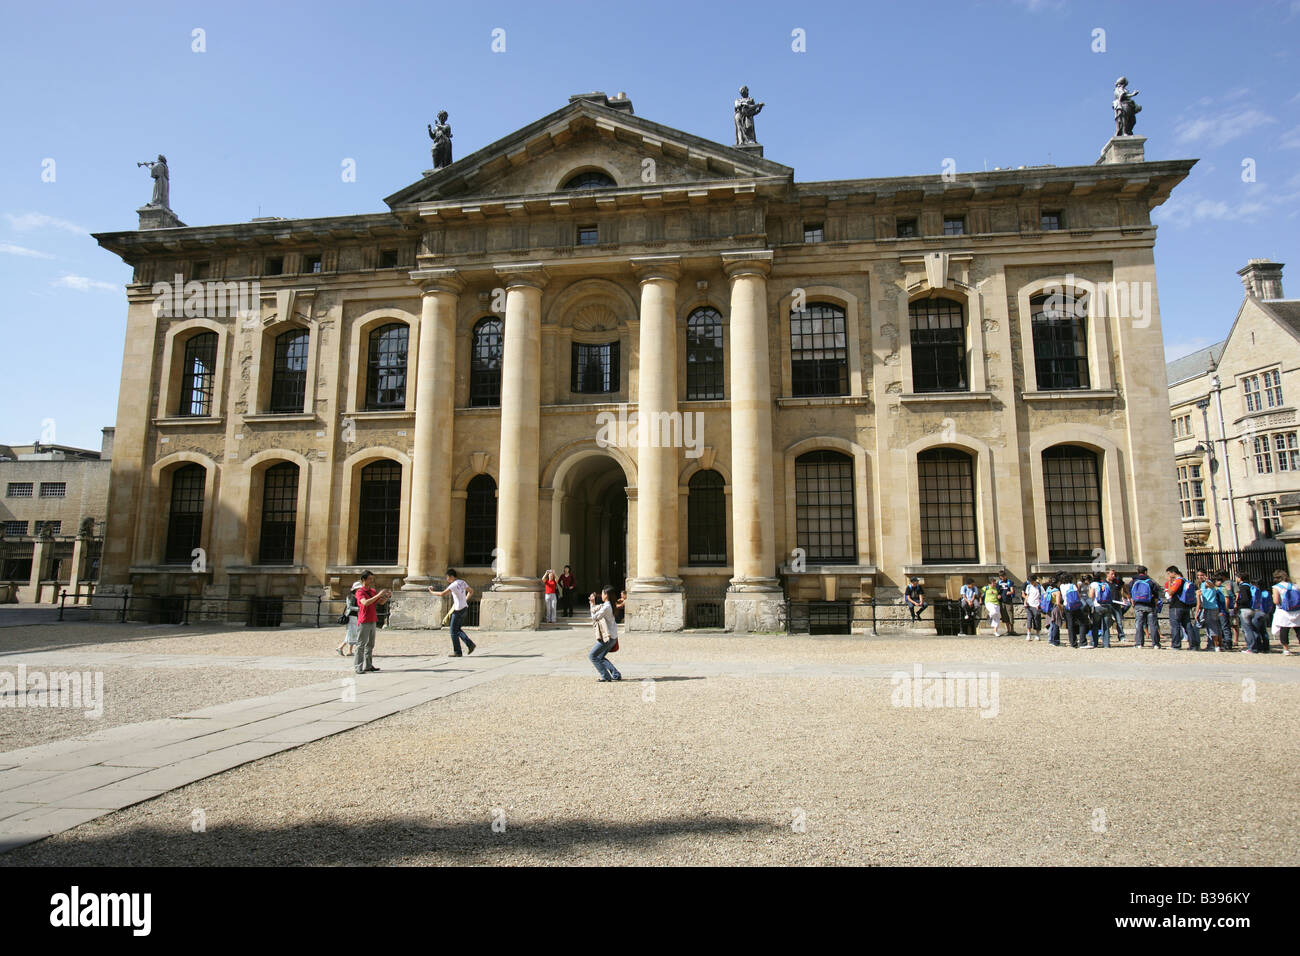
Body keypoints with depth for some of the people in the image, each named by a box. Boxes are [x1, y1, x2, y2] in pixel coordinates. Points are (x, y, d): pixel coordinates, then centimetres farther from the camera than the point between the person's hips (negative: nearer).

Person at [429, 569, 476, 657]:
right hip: (464, 608, 9)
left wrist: (432, 592, -8)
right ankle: (470, 644, 9)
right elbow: (471, 591, 21)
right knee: (458, 629, 18)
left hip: (458, 610, -9)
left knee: (454, 631, 2)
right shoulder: (462, 583, 8)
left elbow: (442, 594, -23)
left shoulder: (453, 585, -17)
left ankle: (457, 652, 5)